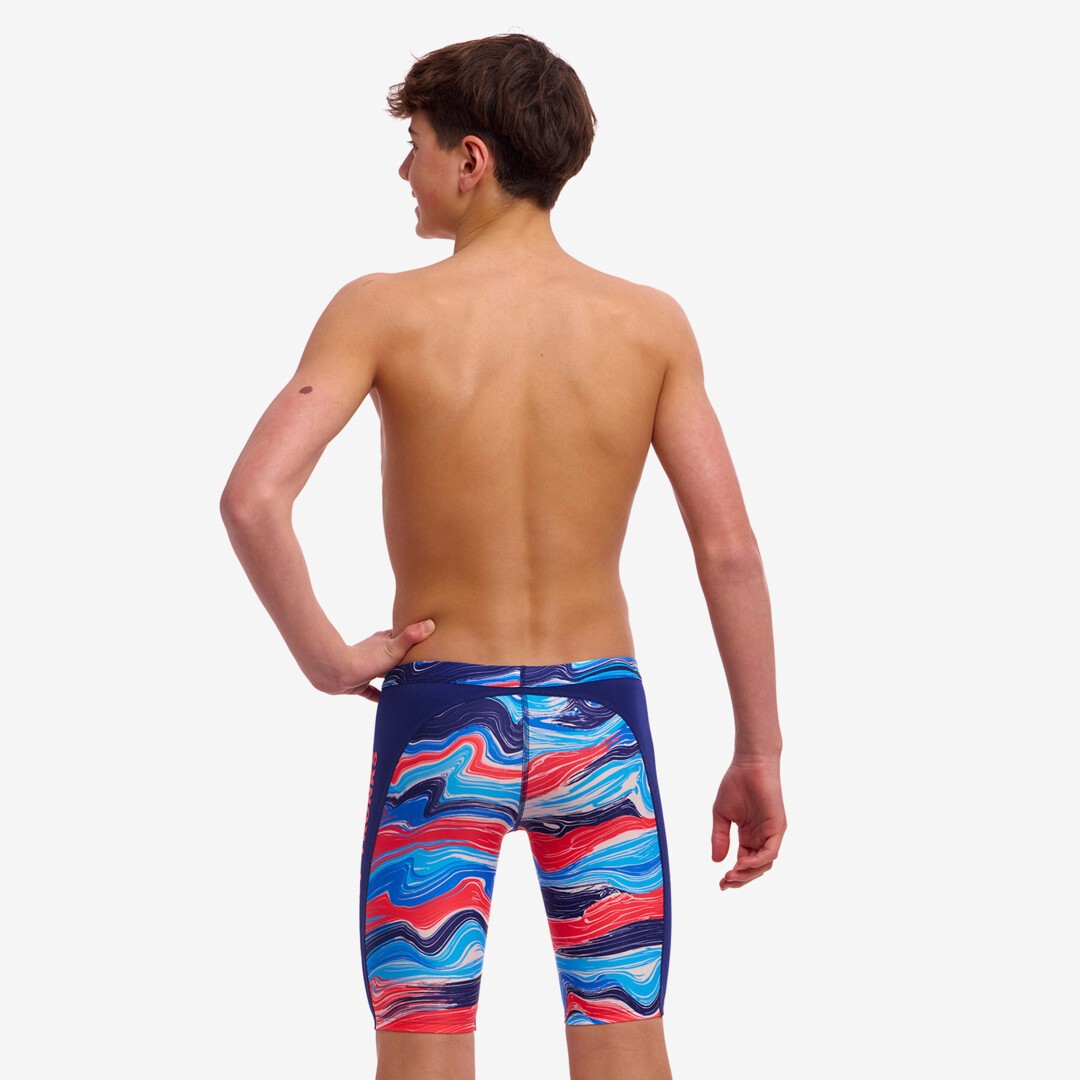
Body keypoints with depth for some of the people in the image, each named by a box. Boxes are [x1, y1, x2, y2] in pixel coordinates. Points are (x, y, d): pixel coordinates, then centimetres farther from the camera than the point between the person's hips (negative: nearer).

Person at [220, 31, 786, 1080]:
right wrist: (759, 755, 0)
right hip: (598, 719, 2)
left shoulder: (383, 310, -10)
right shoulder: (650, 324, -4)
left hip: (441, 725, -2)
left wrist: (323, 656, -8)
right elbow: (729, 550, -7)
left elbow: (252, 499, -22)